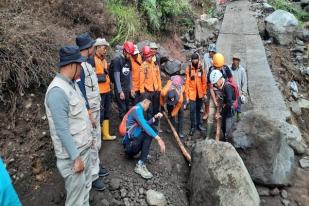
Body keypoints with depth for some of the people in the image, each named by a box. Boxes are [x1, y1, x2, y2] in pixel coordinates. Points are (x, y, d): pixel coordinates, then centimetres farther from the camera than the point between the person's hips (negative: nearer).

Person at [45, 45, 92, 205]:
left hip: (84, 147, 9)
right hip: (72, 154, -9)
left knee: (85, 188, 24)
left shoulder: (72, 83, 5)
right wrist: (76, 158, -22)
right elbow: (62, 131, -26)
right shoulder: (58, 91, -25)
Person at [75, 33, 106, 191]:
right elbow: (81, 93, -22)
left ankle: (96, 167, 37)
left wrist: (95, 111, 16)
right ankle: (92, 176, 16)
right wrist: (90, 114, -19)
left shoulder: (87, 63, 9)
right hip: (88, 111, -9)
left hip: (95, 109, 9)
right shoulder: (79, 66, -20)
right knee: (91, 144, 2)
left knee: (96, 141, 20)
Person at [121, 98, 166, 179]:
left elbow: (145, 124, 19)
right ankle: (140, 166, -25)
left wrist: (155, 118, 5)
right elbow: (145, 126, -28)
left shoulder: (138, 109, 13)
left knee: (153, 129, 12)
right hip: (129, 145, -9)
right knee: (149, 133, -26)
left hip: (132, 142, 10)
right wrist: (159, 139, -31)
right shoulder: (137, 109, -17)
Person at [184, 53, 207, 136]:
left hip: (200, 94, 3)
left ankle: (199, 124, 31)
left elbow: (204, 82, 3)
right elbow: (187, 83, -8)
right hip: (192, 94, -3)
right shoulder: (188, 69, -8)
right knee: (192, 110, -2)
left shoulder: (201, 69, -1)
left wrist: (204, 93, 2)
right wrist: (187, 95, -10)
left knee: (198, 110, 16)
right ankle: (193, 127, 11)